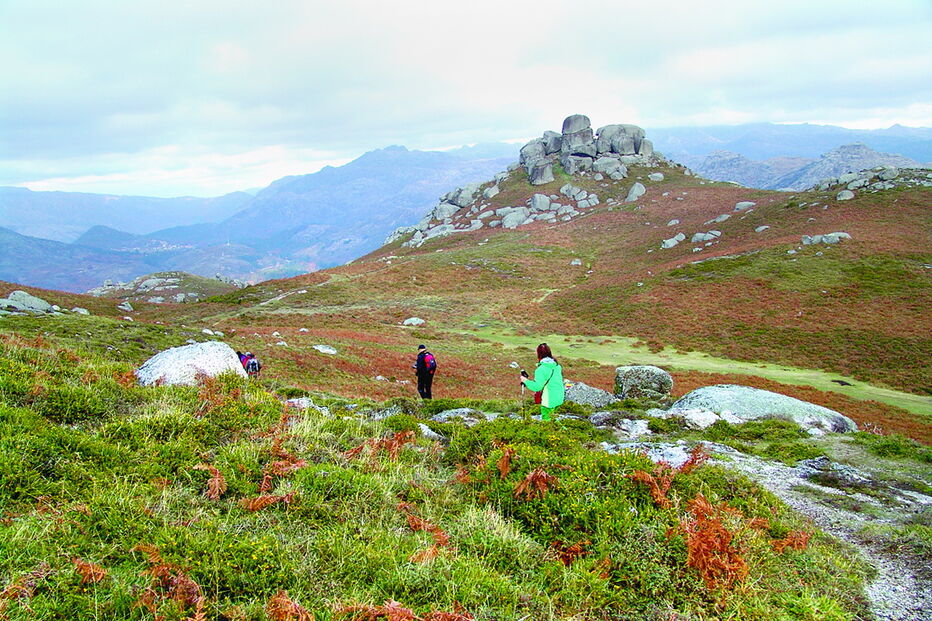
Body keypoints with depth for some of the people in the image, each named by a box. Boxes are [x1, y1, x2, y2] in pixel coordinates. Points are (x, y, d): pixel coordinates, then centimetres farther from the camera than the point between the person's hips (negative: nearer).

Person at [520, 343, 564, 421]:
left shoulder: (541, 369, -18)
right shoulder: (557, 366, 4)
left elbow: (537, 387, -23)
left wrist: (526, 381, -9)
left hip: (549, 401, -7)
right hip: (559, 398, 7)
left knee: (546, 420, 5)